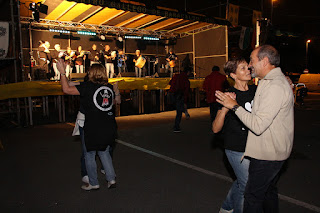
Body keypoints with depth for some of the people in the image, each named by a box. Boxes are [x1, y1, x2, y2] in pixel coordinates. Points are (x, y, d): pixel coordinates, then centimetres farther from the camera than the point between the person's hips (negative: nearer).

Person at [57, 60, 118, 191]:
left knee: (89, 155, 12)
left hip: (93, 128, -6)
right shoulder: (109, 87, 5)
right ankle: (111, 179, 19)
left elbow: (67, 89, -12)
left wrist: (62, 72, -3)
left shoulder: (88, 86, -12)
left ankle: (93, 183, 22)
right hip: (109, 127, 6)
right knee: (104, 152, 22)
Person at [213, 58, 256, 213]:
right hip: (237, 149, -6)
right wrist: (224, 109, -35)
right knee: (246, 185, 5)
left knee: (241, 182, 21)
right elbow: (215, 129, -17)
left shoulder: (256, 90, -2)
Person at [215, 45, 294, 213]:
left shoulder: (275, 86, -23)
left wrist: (235, 106, -19)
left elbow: (258, 125, -28)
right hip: (273, 150, 10)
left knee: (253, 195, 0)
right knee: (268, 190, 23)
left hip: (267, 154, -10)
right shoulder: (272, 81, 11)